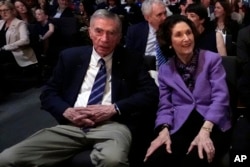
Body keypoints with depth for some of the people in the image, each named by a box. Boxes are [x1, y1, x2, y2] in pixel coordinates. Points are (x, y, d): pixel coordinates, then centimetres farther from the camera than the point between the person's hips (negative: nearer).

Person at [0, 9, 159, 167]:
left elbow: (151, 93, 2)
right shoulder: (70, 56, 15)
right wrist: (67, 111, -5)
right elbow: (48, 93, 17)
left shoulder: (131, 60, 11)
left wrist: (114, 108, -11)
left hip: (113, 125, -2)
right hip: (73, 124, 3)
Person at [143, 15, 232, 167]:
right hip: (181, 129, 3)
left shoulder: (212, 59, 5)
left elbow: (220, 97, -5)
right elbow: (165, 106, 10)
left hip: (213, 127, -2)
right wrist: (164, 131, -13)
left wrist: (204, 131, -20)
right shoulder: (165, 70, 14)